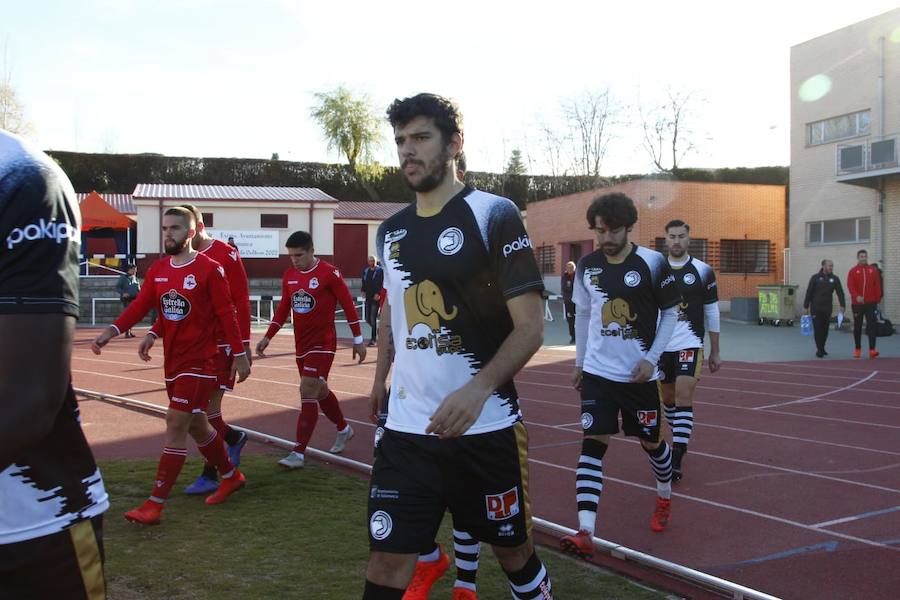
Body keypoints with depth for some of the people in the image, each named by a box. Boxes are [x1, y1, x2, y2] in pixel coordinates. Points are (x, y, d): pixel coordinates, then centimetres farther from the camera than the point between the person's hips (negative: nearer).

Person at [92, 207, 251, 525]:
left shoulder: (209, 269, -11)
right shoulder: (157, 269, 7)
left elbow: (226, 313, -9)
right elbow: (140, 305, 2)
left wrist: (239, 355, -8)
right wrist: (112, 330, -14)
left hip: (200, 361, -7)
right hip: (172, 361, 7)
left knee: (176, 424, -10)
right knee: (196, 425, 17)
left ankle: (155, 504, -6)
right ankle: (231, 476, 37)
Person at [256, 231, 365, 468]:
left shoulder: (329, 274, -13)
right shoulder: (289, 276, 6)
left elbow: (348, 305, -9)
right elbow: (283, 309, 15)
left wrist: (358, 340, -7)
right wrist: (268, 337, 11)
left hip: (323, 343, -7)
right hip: (301, 344, 7)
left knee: (308, 391, -13)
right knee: (319, 391, 17)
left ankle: (299, 453, -10)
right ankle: (343, 429, 40)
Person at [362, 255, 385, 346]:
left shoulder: (380, 271, -7)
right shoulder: (366, 270, 11)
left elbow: (381, 283, -12)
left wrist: (378, 294, -19)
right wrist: (363, 291, 8)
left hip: (376, 297, -6)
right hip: (368, 297, 6)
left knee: (373, 318, -7)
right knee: (368, 319, 7)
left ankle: (373, 339, 1)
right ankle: (377, 330, 33)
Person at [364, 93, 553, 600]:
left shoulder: (493, 214, -8)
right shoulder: (392, 230, 9)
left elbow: (531, 325, -13)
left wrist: (479, 388, -27)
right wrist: (381, 378, 22)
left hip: (486, 426, -4)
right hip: (406, 429, 4)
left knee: (513, 548, 14)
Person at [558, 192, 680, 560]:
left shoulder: (652, 263, -10)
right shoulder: (587, 266, 0)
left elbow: (669, 313, -2)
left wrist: (651, 358, -11)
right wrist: (579, 362, 14)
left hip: (639, 373, -2)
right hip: (597, 372, 2)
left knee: (651, 441, 14)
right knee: (593, 443, -9)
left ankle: (665, 498, 46)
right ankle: (585, 533, -13)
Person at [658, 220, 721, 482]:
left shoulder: (702, 271, -2)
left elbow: (712, 314, 3)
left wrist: (715, 352, 5)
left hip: (690, 344, -3)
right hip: (661, 345, 3)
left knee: (684, 396, -14)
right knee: (668, 397, 14)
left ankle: (676, 459, -12)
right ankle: (680, 440, 37)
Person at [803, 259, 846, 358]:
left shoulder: (834, 279, 4)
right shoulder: (815, 278, -3)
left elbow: (840, 292, 2)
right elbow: (808, 293, 0)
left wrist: (843, 305, -9)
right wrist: (806, 306, -2)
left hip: (827, 309, 3)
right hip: (815, 308, -3)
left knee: (825, 329, 6)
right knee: (817, 329, -6)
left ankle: (822, 348, 20)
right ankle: (819, 349, 0)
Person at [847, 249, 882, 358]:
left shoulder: (873, 270, 7)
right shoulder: (853, 271, 1)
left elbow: (877, 286, 8)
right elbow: (850, 286, -11)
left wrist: (877, 299, 1)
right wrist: (856, 296, -27)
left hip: (871, 303, 1)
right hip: (857, 303, -1)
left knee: (872, 326, -8)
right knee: (857, 327, 7)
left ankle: (872, 349, -11)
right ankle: (857, 349, 17)